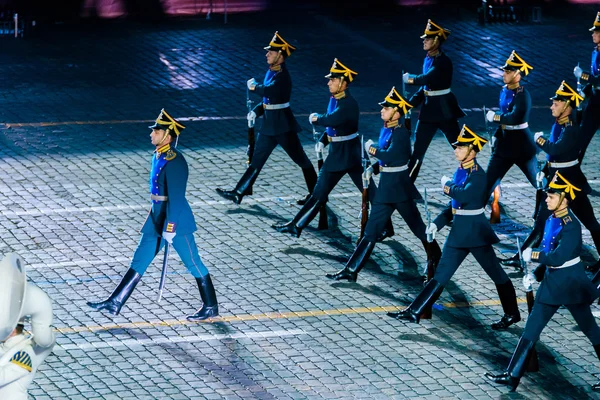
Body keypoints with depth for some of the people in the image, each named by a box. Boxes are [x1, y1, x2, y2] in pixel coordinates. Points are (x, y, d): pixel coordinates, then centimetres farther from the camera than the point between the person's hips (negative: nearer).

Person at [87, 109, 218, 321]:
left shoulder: (175, 161, -21)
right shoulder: (158, 156, 7)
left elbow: (176, 197, -24)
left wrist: (170, 228, -25)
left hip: (175, 219, -9)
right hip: (157, 217, 10)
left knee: (193, 263, 3)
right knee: (139, 260, 10)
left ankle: (210, 307, 16)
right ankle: (115, 302, 13)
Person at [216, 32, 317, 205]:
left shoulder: (283, 76, -17)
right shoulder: (270, 72, 10)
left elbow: (269, 91, -32)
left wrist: (254, 86, -14)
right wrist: (256, 111, 3)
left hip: (283, 125, -9)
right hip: (269, 125, 9)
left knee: (300, 158, 3)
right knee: (257, 159, 9)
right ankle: (239, 193, 11)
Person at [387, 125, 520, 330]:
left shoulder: (477, 174, -15)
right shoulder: (460, 171, 9)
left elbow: (464, 196, -32)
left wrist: (447, 185, -14)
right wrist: (438, 223, 8)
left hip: (476, 230, -8)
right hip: (458, 230, 8)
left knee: (496, 274, 5)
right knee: (441, 274, 7)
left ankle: (512, 314, 17)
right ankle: (415, 311, 6)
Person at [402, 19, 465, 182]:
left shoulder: (443, 61, -16)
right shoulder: (428, 59, 9)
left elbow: (427, 79, -29)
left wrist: (410, 78, -11)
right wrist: (411, 103, 5)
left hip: (444, 108, -7)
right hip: (429, 107, 7)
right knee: (418, 147, 5)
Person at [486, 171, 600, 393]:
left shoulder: (571, 225, -20)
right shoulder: (552, 219, 5)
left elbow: (558, 257, -28)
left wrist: (533, 255, -17)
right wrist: (536, 274, 9)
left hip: (571, 283, -9)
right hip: (551, 282, 9)